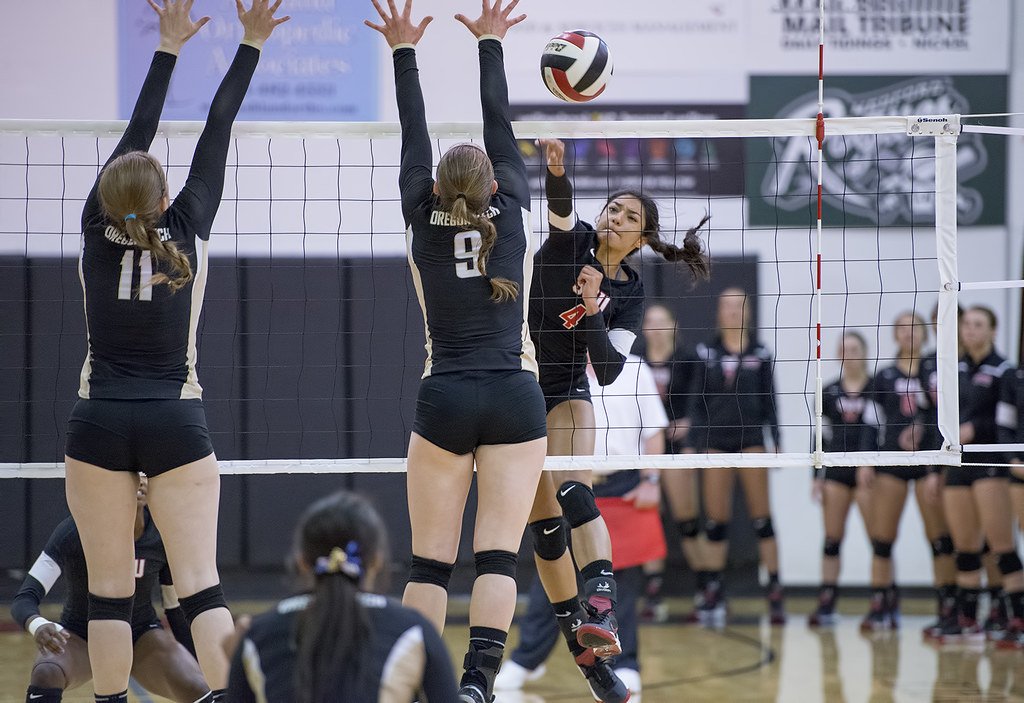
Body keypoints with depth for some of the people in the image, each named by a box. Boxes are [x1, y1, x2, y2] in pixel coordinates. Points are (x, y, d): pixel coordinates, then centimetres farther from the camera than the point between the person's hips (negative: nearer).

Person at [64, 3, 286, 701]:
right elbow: (216, 137, 3)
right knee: (200, 584, -4)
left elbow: (135, 136, 8)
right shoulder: (188, 232, -4)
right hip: (177, 424, -1)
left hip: (98, 425, 1)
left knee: (110, 589, 2)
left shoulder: (98, 231, -2)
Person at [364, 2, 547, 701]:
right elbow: (500, 125, 11)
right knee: (498, 554, -7)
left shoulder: (424, 223, 3)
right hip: (515, 397, 0)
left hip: (444, 400, 0)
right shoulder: (513, 214, 2)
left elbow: (414, 138, 11)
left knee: (429, 562, 2)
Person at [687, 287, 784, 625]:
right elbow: (697, 401, 6)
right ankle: (713, 594, 8)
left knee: (762, 518, -2)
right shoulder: (707, 353, 5)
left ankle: (775, 592, 0)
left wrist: (776, 441, -2)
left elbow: (769, 401, 5)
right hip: (716, 441, 1)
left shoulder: (760, 353, 3)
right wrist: (695, 443, 1)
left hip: (750, 439, -1)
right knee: (716, 521, 2)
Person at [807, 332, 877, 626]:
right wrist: (816, 477, 7)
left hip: (867, 470, -4)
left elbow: (873, 426, -16)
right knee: (832, 538, 4)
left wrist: (867, 464, -28)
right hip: (835, 471, 4)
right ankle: (826, 604, 6)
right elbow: (820, 436, 12)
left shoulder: (876, 388, -3)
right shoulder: (829, 392, 9)